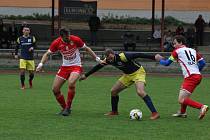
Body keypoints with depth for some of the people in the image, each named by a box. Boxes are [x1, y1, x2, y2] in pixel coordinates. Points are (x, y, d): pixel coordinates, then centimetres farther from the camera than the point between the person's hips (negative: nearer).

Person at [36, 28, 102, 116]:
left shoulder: (75, 40, -15)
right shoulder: (56, 43, -10)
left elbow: (87, 49, 1)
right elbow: (47, 54, 2)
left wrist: (97, 59, 3)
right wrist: (41, 64, -13)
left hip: (76, 66, -4)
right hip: (64, 66, 4)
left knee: (71, 83, -32)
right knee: (55, 89, -2)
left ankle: (68, 108, -17)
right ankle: (64, 108, 19)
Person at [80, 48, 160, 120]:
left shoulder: (123, 56, -32)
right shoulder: (108, 60, -9)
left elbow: (138, 55, -33)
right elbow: (98, 67, 7)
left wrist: (153, 57, -40)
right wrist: (86, 75, 14)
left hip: (138, 72, -8)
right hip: (128, 75, 8)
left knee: (140, 92, -29)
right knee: (113, 91, 7)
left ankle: (155, 113, -29)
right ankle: (114, 111, 28)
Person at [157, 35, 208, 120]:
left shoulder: (177, 51, 2)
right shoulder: (193, 50, 18)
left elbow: (167, 63, 8)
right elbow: (202, 63, 16)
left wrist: (160, 59, 27)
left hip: (191, 77, -8)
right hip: (198, 75, 8)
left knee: (181, 100, -11)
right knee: (182, 90, 29)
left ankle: (202, 107, -23)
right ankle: (182, 112, 39)